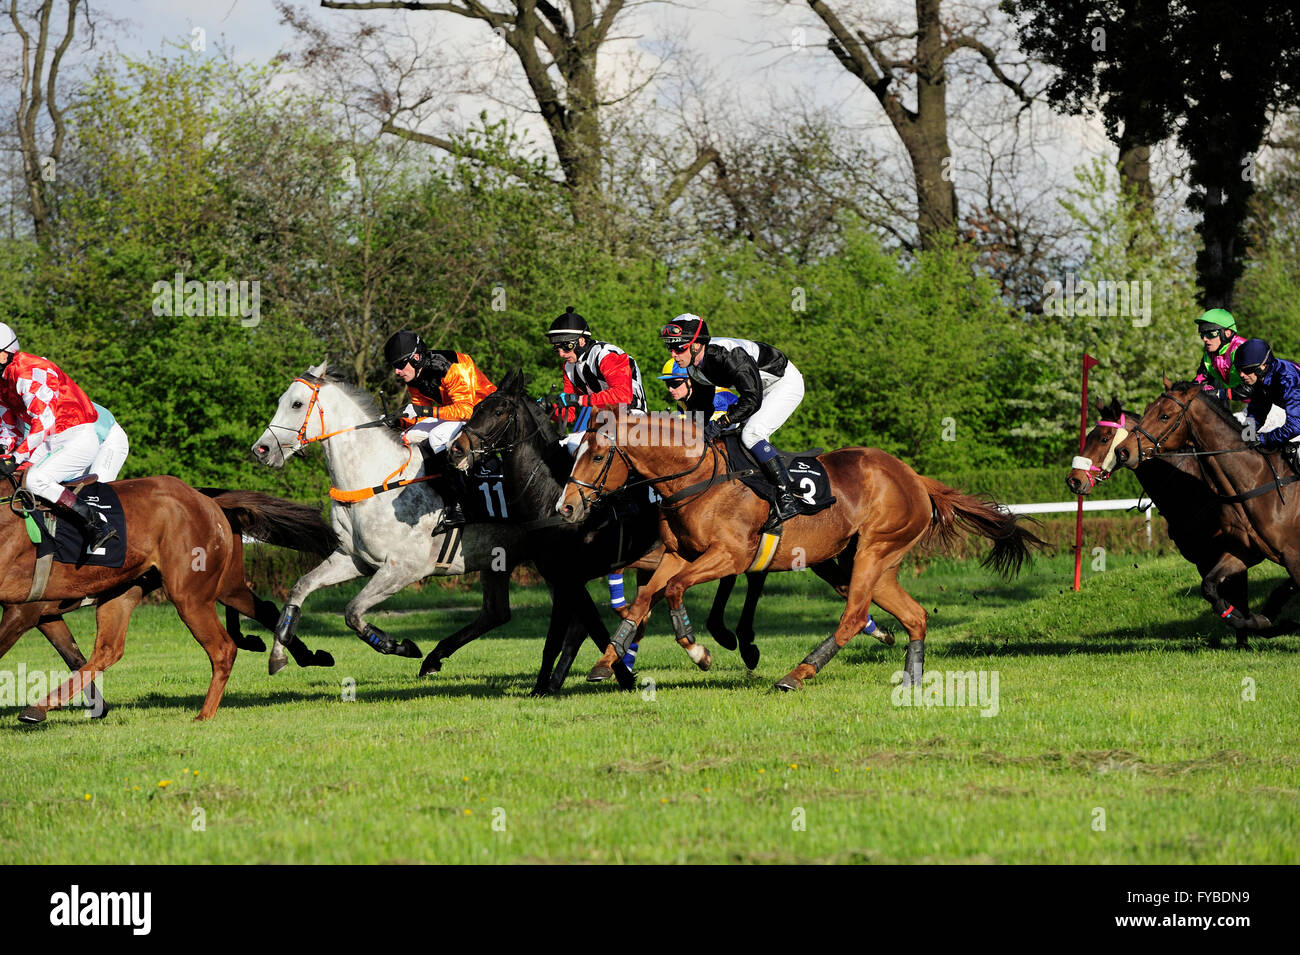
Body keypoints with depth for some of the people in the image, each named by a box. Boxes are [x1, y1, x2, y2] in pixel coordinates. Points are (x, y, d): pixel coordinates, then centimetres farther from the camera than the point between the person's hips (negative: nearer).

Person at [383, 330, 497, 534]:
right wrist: (399, 421, -16)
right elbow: (421, 414, 5)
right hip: (452, 412, 9)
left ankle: (456, 507, -31)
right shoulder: (414, 379, -1)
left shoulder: (453, 369, -28)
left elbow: (465, 409, -34)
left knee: (438, 437, -32)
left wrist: (425, 411, -39)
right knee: (409, 437, -3)